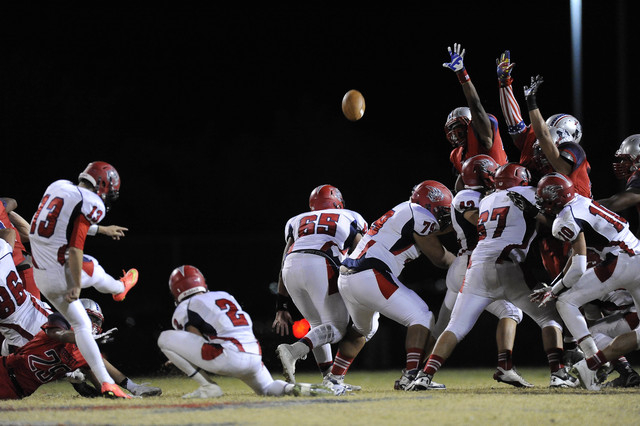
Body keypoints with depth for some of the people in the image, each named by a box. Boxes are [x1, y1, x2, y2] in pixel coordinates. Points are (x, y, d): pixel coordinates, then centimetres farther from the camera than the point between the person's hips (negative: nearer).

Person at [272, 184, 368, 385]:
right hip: (321, 266, -4)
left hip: (292, 267, 4)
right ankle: (294, 351, -23)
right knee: (337, 327, 2)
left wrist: (281, 308, 24)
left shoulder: (297, 221, 33)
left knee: (318, 325, 22)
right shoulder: (350, 220, 29)